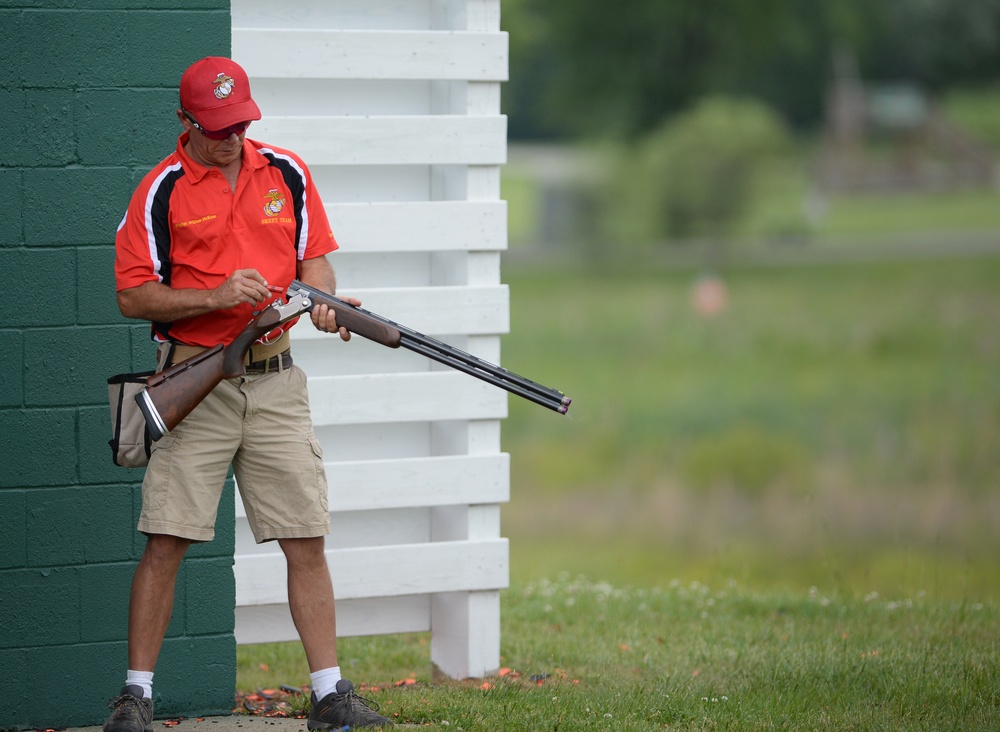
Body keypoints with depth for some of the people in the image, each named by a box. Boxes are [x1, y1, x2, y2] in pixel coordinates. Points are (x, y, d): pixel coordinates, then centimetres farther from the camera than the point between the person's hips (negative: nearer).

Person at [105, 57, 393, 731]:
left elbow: (315, 257, 15)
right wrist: (217, 296, -17)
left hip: (276, 383, 3)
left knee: (307, 542, 1)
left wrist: (321, 295, -8)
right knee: (166, 543, -5)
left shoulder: (288, 173, 8)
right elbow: (133, 296, -5)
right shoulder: (162, 190, -3)